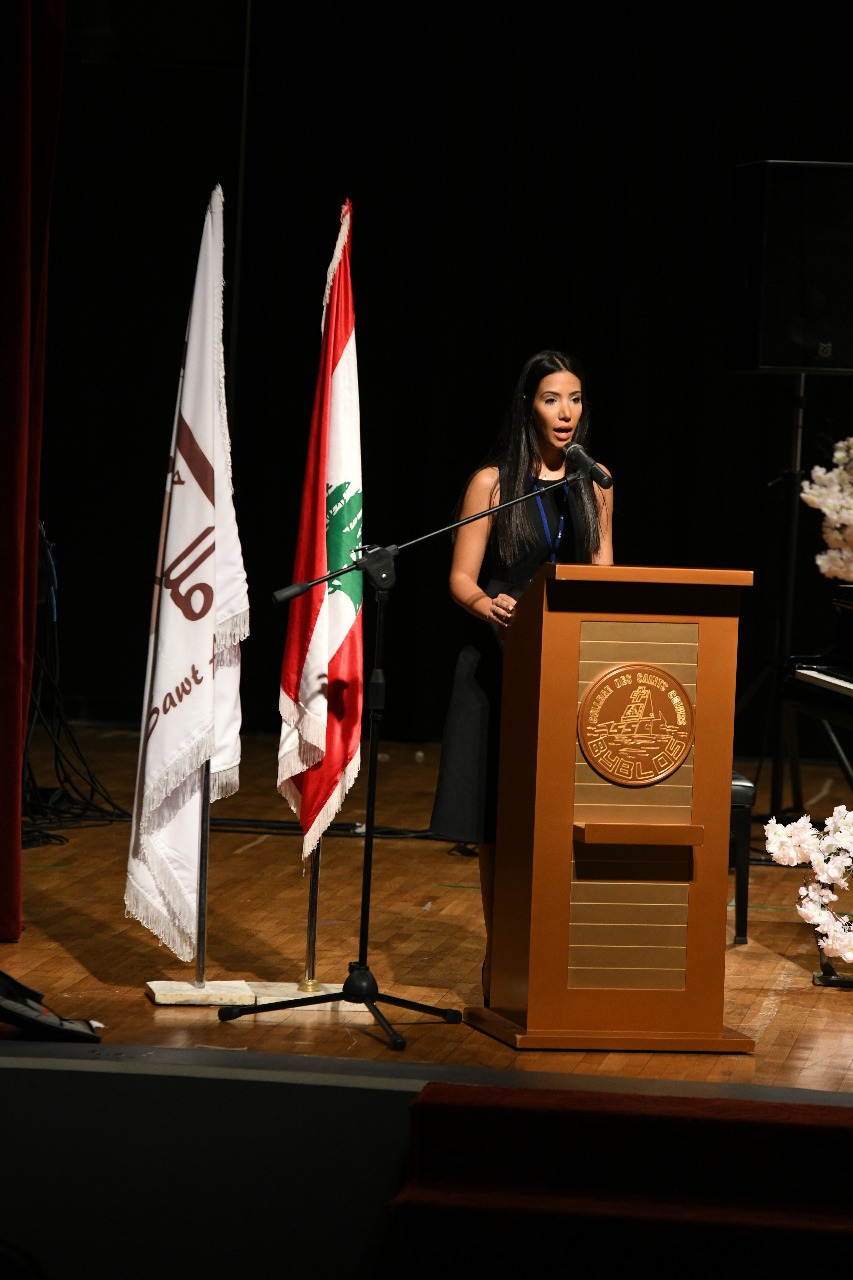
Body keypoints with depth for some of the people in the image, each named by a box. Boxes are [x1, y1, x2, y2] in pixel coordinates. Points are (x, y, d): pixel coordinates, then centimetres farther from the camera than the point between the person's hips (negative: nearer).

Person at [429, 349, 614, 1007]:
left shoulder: (596, 484, 9)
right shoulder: (493, 482, -2)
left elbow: (604, 577, 14)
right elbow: (462, 578, -4)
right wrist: (488, 606, -25)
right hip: (503, 659, -3)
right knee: (499, 818, -1)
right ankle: (500, 958, 7)